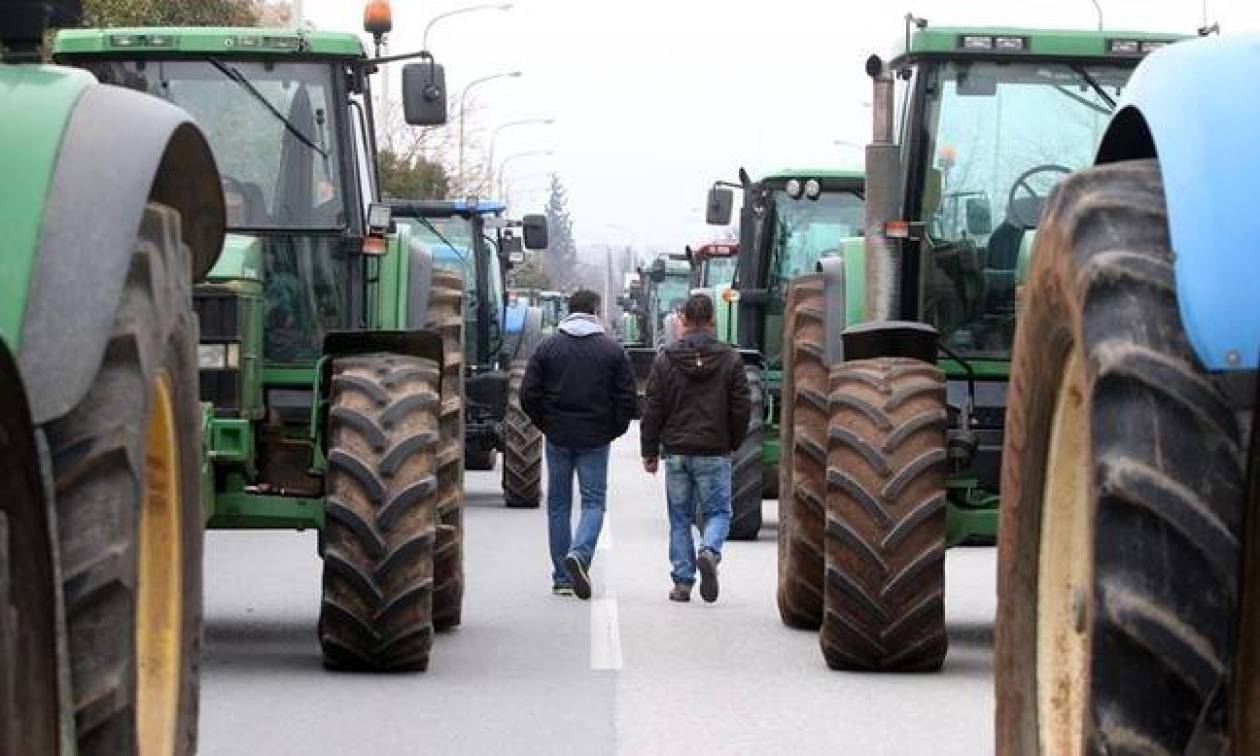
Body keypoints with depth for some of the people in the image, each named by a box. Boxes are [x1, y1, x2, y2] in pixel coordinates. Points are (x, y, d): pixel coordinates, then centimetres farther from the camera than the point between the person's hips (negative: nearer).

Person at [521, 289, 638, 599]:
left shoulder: (547, 347, 1)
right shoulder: (613, 350, -1)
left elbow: (529, 395, -3)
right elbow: (627, 399, -4)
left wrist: (546, 424, 10)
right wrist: (613, 430, 10)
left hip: (558, 437, 1)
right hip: (595, 440, -1)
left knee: (558, 504, 10)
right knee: (593, 502, 5)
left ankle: (562, 578, 10)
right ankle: (580, 554, -22)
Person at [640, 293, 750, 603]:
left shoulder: (666, 360, -2)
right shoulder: (730, 359, -2)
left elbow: (653, 410, 0)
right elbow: (742, 408, -1)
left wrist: (650, 452, 8)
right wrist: (732, 444, 13)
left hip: (677, 452, 1)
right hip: (715, 453, -1)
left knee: (680, 518, 9)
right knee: (717, 511, 8)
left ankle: (682, 581, 6)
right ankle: (709, 552, -21)